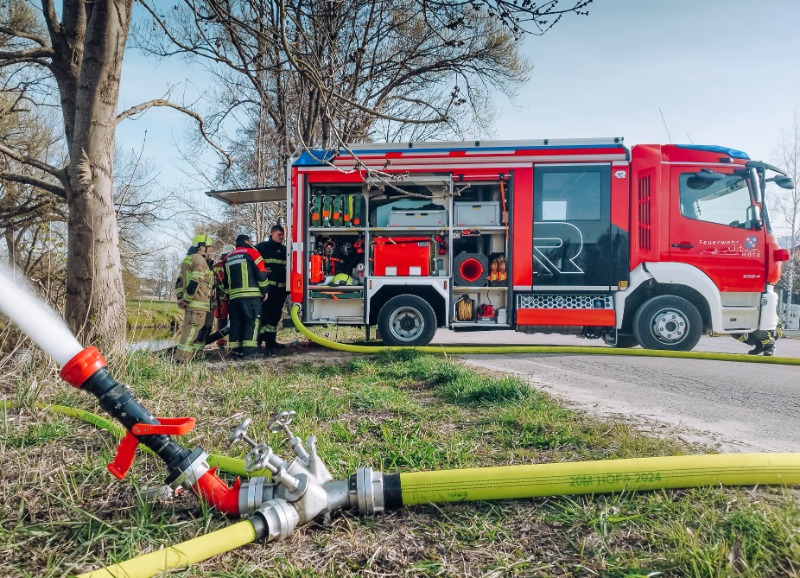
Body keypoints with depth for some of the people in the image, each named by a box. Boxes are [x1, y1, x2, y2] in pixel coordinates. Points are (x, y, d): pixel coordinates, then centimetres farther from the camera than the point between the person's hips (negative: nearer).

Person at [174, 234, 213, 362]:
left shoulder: (187, 259, 20)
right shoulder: (200, 260, -11)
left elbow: (179, 281, 19)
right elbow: (194, 283, -19)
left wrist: (180, 297, 10)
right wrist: (185, 300, -14)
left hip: (190, 303, 10)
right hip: (198, 303, -10)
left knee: (188, 330, 15)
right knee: (192, 330, -9)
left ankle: (183, 358, 19)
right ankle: (183, 359, -9)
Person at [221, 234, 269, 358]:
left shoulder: (227, 258, 22)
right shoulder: (251, 252, 3)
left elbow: (224, 281, 22)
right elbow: (261, 273, -5)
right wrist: (264, 291, 3)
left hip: (234, 296, 6)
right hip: (251, 295, -6)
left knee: (236, 322, 9)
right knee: (252, 321, -6)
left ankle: (234, 349, 6)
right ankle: (248, 348, -13)